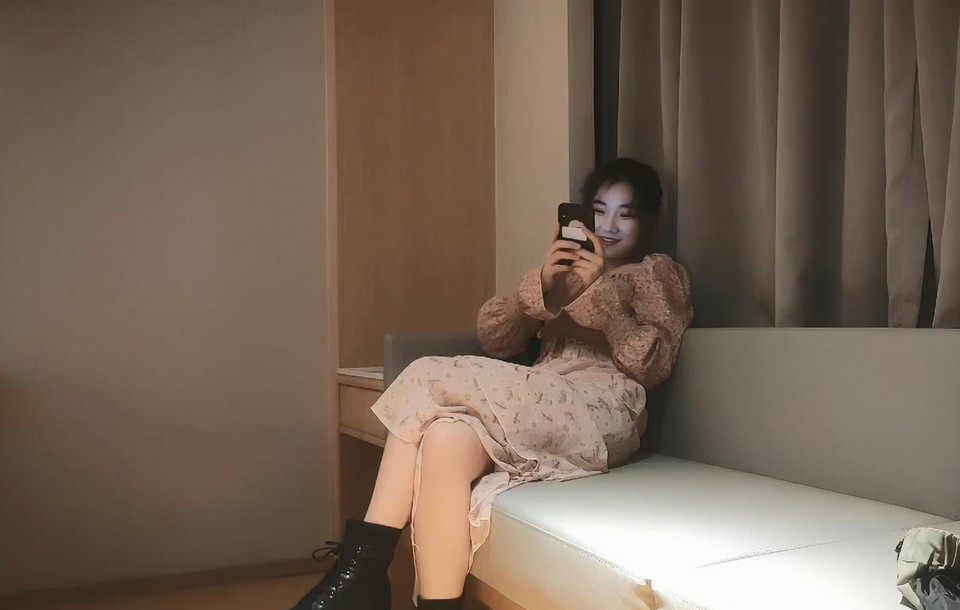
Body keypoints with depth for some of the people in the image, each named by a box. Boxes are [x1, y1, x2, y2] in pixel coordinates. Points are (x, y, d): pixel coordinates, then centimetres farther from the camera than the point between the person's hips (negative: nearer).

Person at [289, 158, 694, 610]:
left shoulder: (660, 273, 15)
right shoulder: (566, 270, 27)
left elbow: (653, 365, -3)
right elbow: (492, 337, 12)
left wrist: (596, 291, -10)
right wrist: (541, 285, -5)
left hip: (601, 413, -5)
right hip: (545, 409, 5)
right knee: (443, 434, -29)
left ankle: (362, 571, -22)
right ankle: (361, 572, -26)